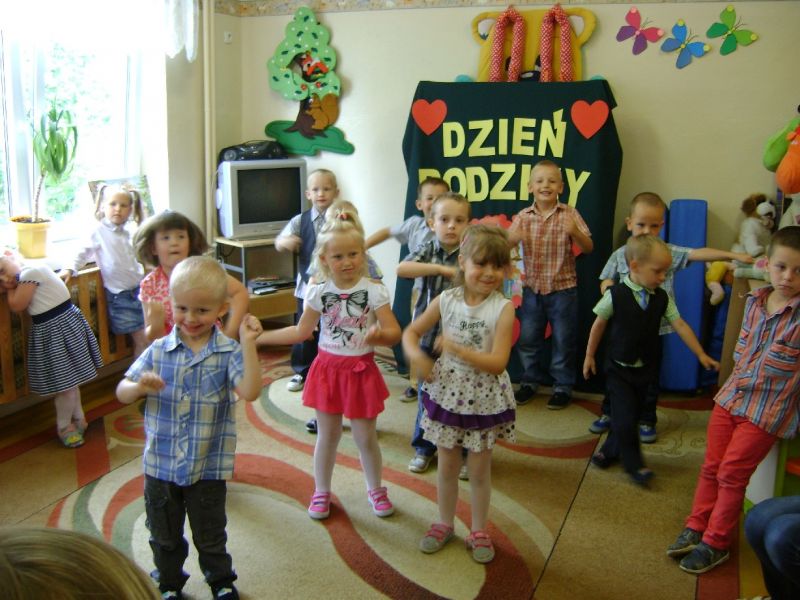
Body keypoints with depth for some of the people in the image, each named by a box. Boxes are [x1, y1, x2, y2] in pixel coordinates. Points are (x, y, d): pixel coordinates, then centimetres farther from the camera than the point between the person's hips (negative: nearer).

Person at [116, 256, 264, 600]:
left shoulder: (227, 352, -12)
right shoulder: (158, 351, -5)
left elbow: (250, 392, -26)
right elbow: (122, 393, -1)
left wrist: (248, 344, -31)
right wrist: (139, 387, -24)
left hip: (208, 467, -2)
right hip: (160, 464, 3)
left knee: (210, 535, 18)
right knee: (164, 536, 23)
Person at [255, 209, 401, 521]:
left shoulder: (374, 291, -12)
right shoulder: (318, 292, -5)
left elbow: (394, 332, -13)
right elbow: (301, 331, 7)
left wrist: (379, 335, -36)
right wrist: (258, 336, 3)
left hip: (361, 371, -1)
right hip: (327, 369, 2)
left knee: (366, 437, 9)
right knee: (327, 435, 14)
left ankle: (375, 490, 33)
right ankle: (321, 492, 33)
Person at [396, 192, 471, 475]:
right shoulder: (428, 251, -3)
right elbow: (401, 269, -22)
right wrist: (441, 268, -30)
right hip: (428, 335, 2)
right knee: (427, 394, 14)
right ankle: (424, 447, 31)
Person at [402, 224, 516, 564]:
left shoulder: (503, 309, -16)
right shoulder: (446, 301, -7)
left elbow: (498, 363, -22)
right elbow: (411, 332, 3)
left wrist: (456, 348, -30)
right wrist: (417, 356, -18)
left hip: (484, 401, -2)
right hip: (447, 394, 2)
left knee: (479, 470, 13)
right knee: (447, 467, 17)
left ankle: (478, 531, 33)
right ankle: (445, 524, 38)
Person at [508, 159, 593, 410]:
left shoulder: (569, 214, -7)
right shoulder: (523, 217, -1)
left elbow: (588, 248, -8)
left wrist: (575, 232, -29)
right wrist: (512, 238, -24)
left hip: (563, 288, -2)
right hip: (532, 288, 2)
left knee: (563, 341, 8)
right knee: (527, 339, 12)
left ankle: (562, 386, 23)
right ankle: (530, 381, 30)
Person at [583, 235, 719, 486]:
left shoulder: (662, 298, -4)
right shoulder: (615, 296, -16)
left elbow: (680, 325, 1)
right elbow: (598, 325, -5)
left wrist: (701, 355, 0)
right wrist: (589, 356, 2)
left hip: (645, 369, 4)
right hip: (619, 369, -4)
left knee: (630, 416, 12)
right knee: (624, 419, -7)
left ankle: (610, 451, 32)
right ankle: (633, 464, 10)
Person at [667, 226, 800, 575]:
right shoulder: (754, 300, 2)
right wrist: (739, 377, 8)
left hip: (767, 411, -5)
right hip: (730, 398, 5)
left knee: (731, 475, 2)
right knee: (711, 467, 13)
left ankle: (716, 543, 19)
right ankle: (696, 529, 29)